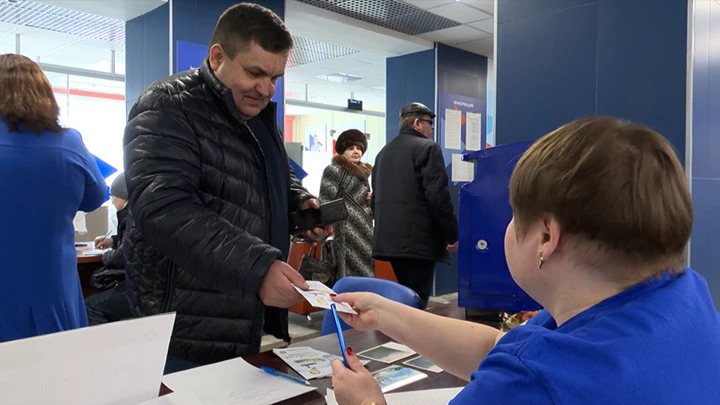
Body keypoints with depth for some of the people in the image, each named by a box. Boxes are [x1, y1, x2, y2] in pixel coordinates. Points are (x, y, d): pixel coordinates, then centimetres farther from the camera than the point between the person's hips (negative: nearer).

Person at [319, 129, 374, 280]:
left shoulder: (363, 172, 20)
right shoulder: (334, 170, -4)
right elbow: (325, 203, -11)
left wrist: (371, 200, 8)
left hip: (365, 234, 8)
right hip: (346, 233, -8)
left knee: (366, 276, 7)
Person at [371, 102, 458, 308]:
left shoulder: (384, 151, 17)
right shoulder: (427, 147, -6)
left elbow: (375, 198, 20)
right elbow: (437, 196, -15)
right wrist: (452, 235, -8)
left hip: (389, 238, 8)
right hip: (418, 239, -8)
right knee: (415, 301, -4)